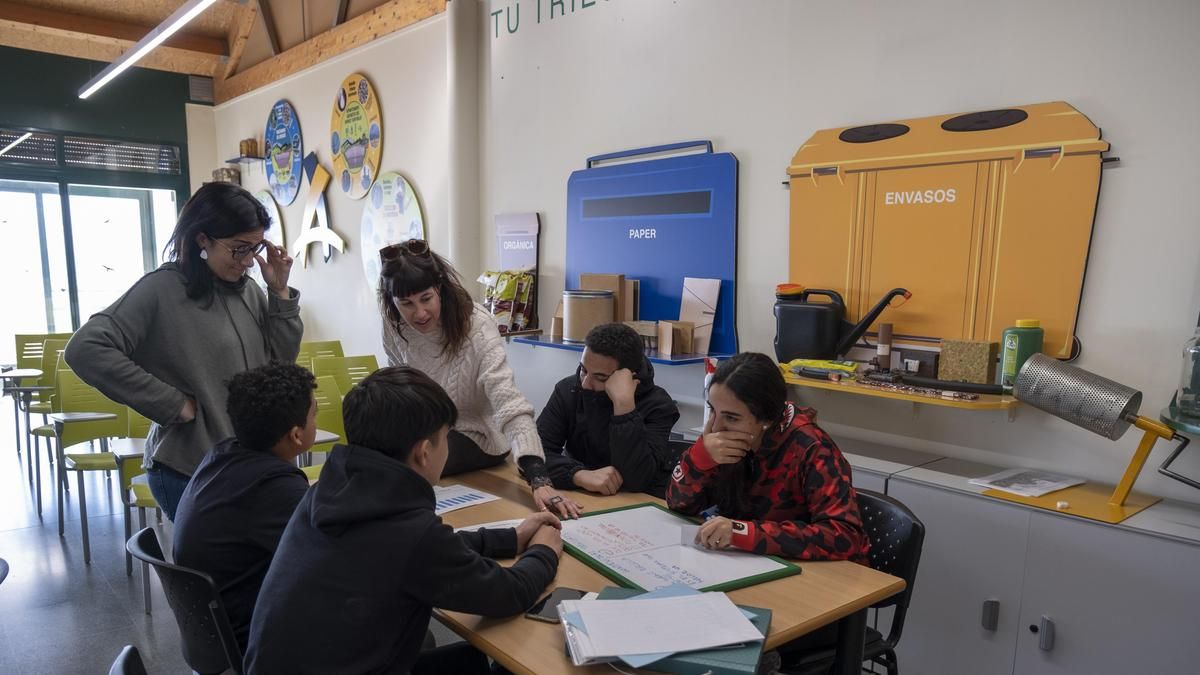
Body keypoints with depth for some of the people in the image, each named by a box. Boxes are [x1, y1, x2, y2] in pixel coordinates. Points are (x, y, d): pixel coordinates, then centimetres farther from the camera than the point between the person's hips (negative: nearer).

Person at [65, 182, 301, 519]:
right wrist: (174, 404, -18)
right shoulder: (161, 290, -13)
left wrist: (280, 293, -5)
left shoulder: (247, 289, 4)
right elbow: (85, 350, -19)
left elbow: (281, 363, 5)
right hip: (189, 470, -6)